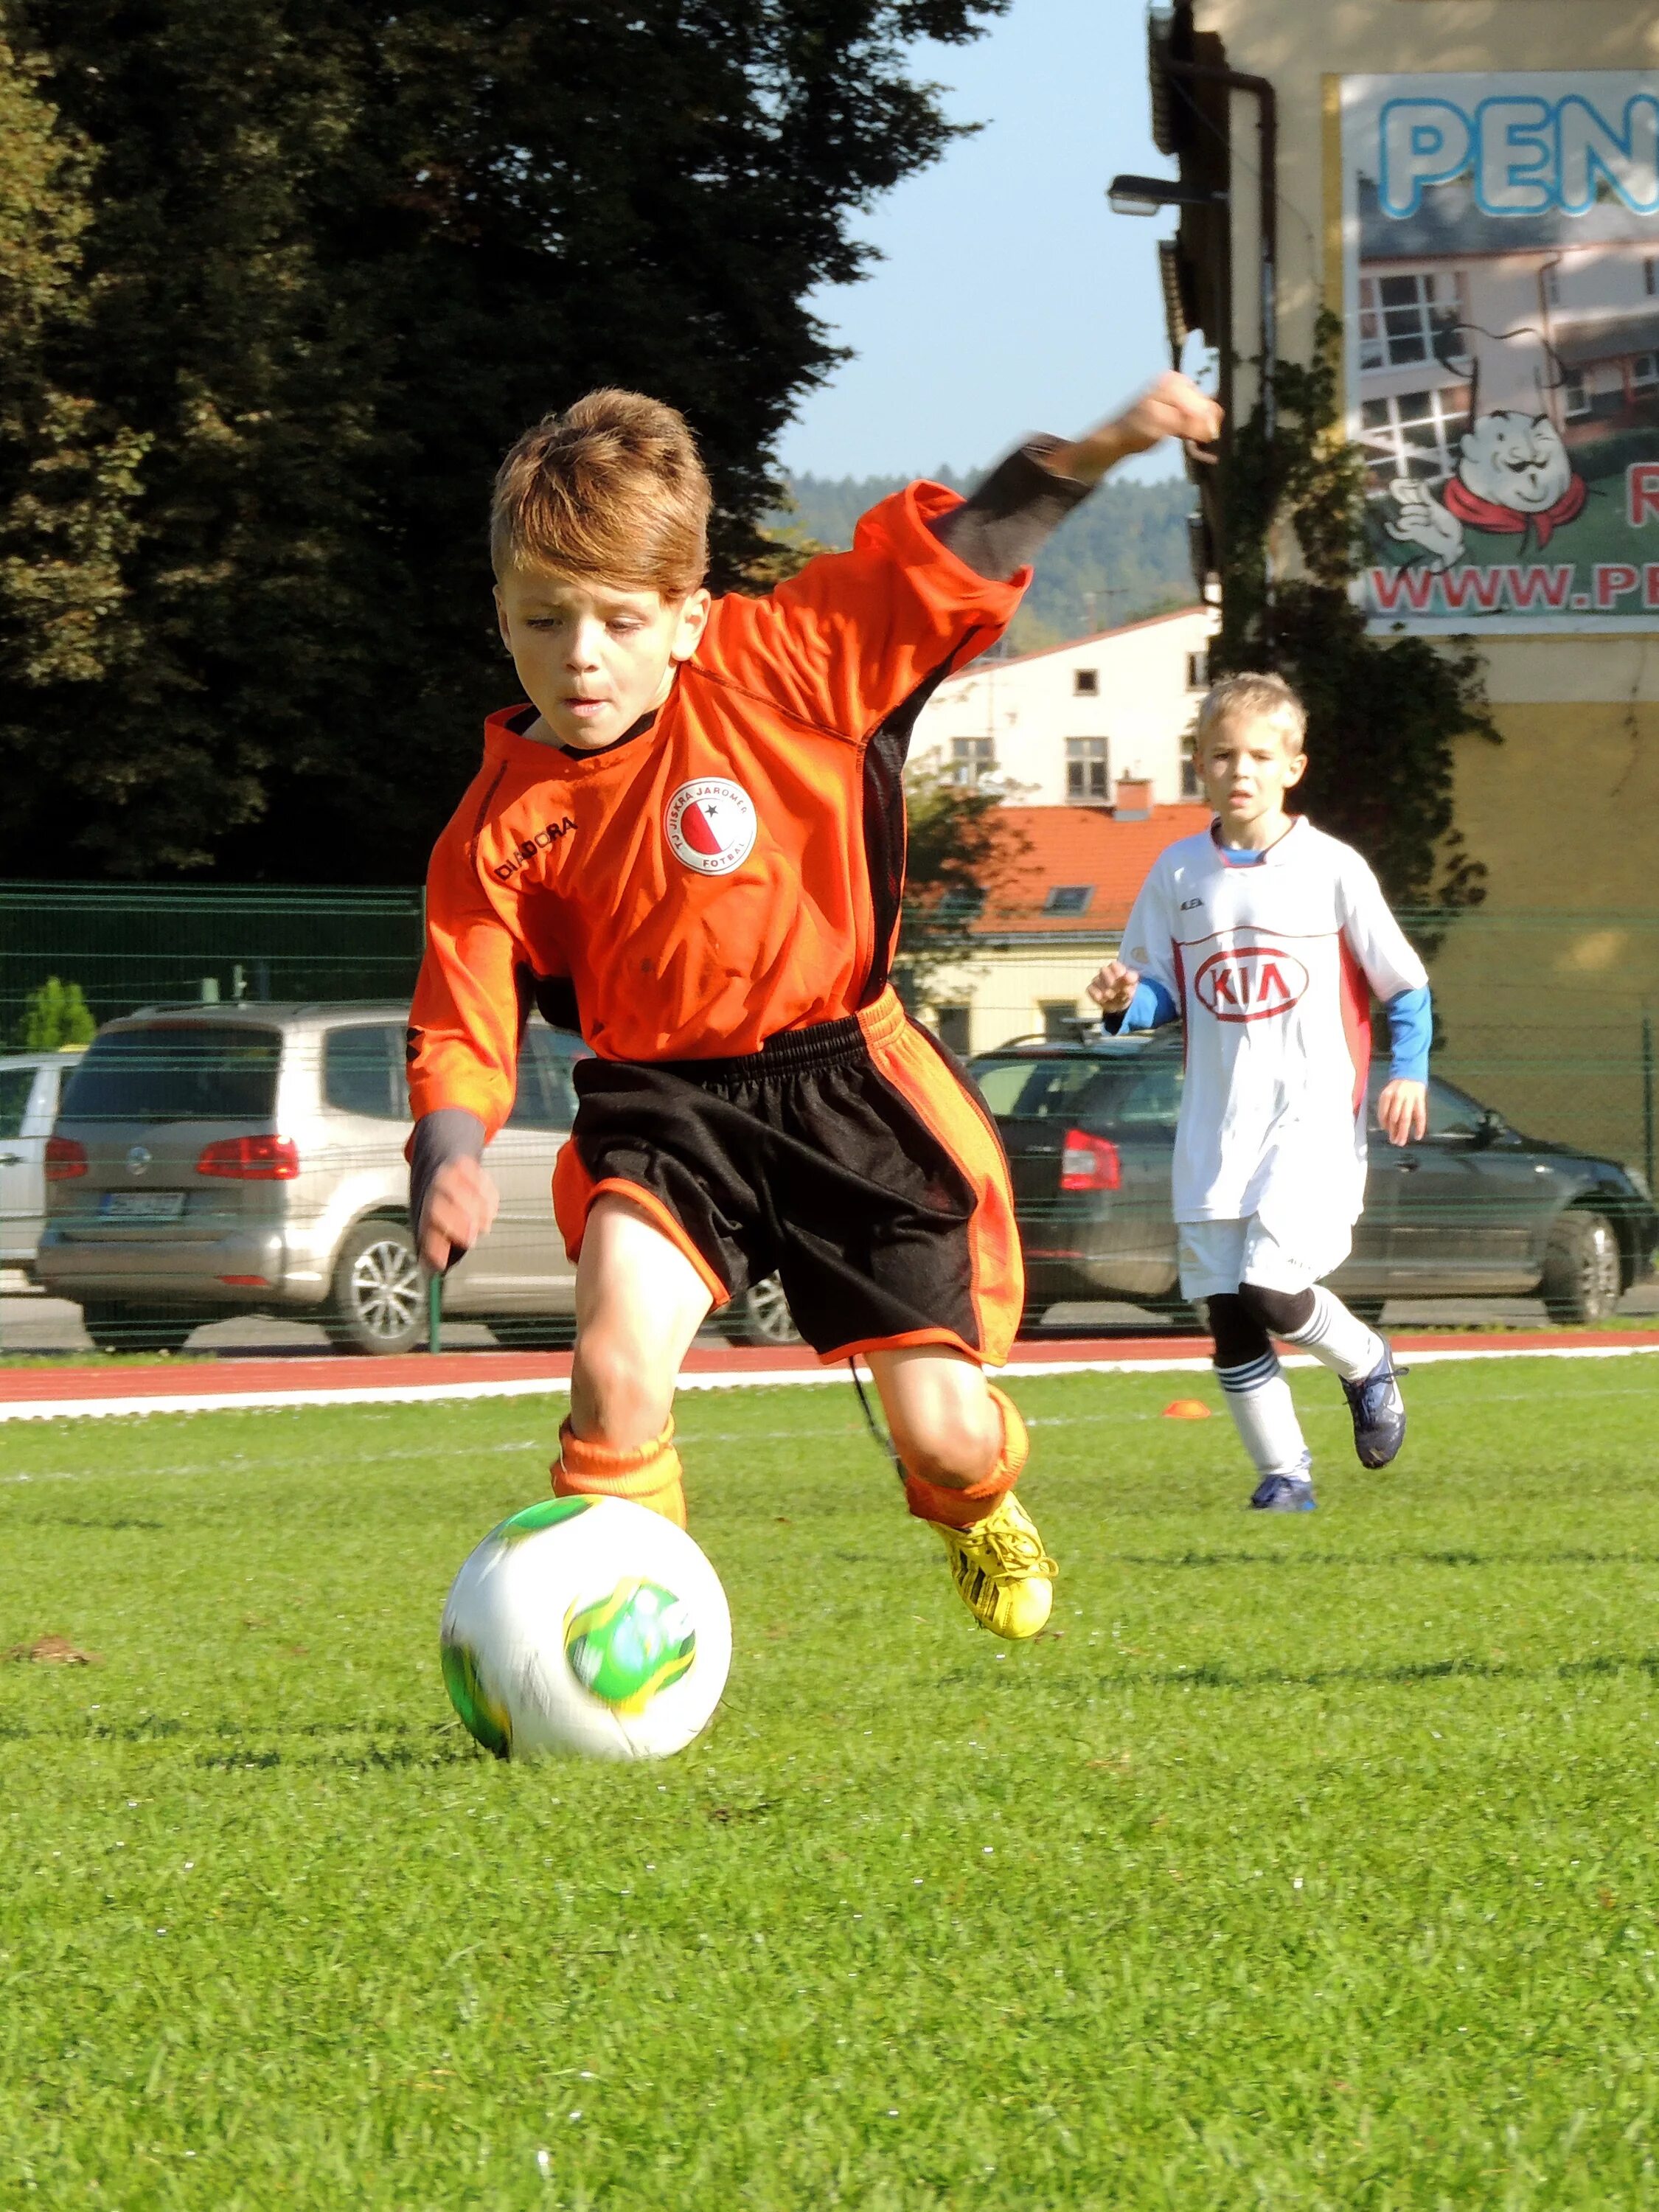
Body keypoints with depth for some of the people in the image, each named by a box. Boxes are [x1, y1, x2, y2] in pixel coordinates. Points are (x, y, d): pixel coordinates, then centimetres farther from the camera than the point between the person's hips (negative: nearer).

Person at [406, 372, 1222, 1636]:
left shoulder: (781, 668, -9)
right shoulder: (502, 825, -7)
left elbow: (952, 559, -2)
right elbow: (462, 1028, -6)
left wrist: (1096, 453, -13)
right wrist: (449, 1163, -25)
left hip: (847, 1086, 0)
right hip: (664, 1107, 0)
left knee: (944, 1435, 3)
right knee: (619, 1366, -30)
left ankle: (980, 1507, 42)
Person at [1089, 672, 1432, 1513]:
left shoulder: (1332, 868, -2)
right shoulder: (1177, 873, 7)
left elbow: (1406, 985, 4)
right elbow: (1163, 995, 13)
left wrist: (1408, 1072, -10)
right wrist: (1126, 1001, -10)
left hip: (1311, 1112, -4)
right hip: (1215, 1121, 4)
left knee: (1272, 1289, -17)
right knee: (1227, 1313, 2)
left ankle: (1367, 1364, 13)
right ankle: (1283, 1473, 14)